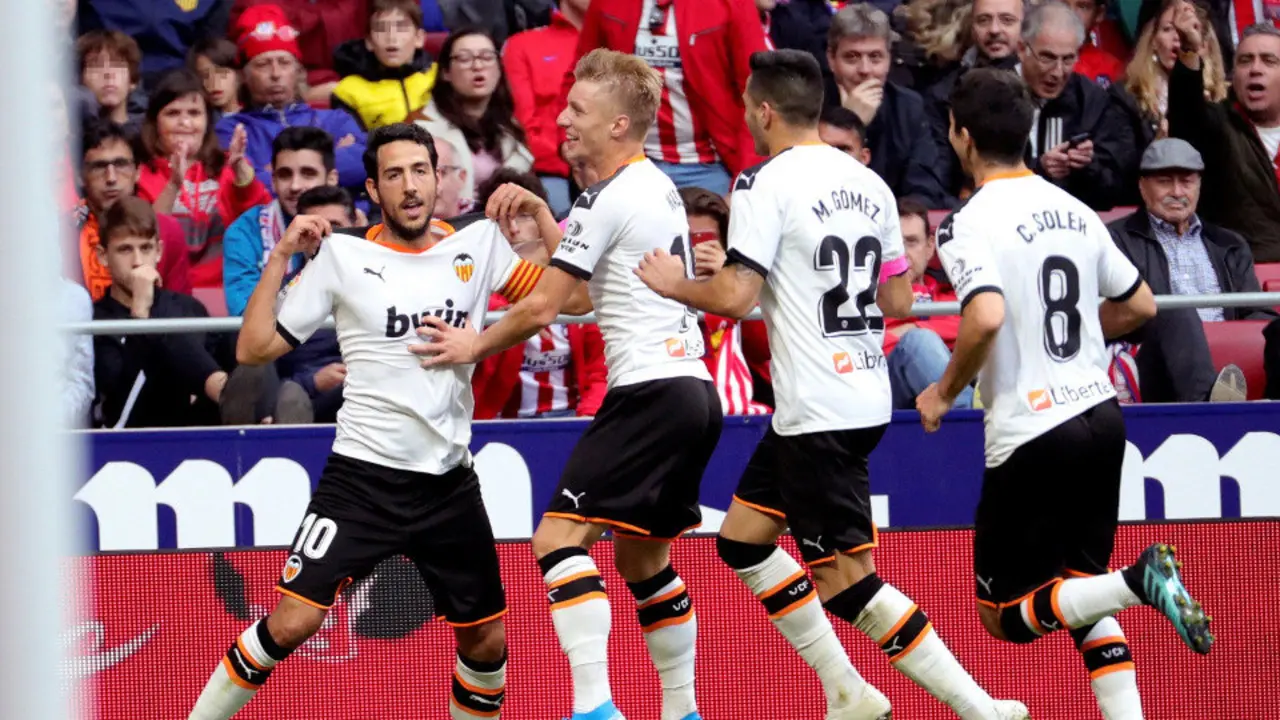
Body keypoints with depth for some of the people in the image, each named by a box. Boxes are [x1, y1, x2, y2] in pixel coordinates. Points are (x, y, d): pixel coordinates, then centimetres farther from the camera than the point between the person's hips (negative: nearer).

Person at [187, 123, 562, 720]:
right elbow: (254, 349, -1)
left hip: (450, 481, 3)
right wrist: (280, 258, -10)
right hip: (364, 474, -3)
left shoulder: (477, 245, 6)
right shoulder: (342, 256, -2)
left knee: (487, 641, 8)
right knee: (292, 621, -15)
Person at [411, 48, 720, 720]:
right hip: (694, 391, 10)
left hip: (650, 389, -10)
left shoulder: (607, 199, -11)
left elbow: (542, 308, -9)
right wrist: (539, 212, 22)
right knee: (643, 558, 19)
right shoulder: (659, 187, 16)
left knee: (559, 537, -13)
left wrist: (473, 345, 6)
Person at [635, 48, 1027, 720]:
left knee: (847, 583, -5)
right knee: (742, 540, 19)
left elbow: (734, 295, -19)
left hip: (818, 413, -9)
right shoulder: (867, 183, 9)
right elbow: (897, 299, 13)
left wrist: (675, 285, 0)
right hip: (864, 397, 9)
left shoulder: (766, 184, -13)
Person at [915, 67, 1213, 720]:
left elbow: (986, 318, -27)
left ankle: (1138, 581, -21)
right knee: (1081, 590, 19)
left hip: (1031, 433, -7)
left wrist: (945, 391, -10)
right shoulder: (1073, 210, 10)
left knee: (1006, 614, 3)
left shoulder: (970, 223, -12)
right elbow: (1140, 305, 17)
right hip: (1100, 415, 7)